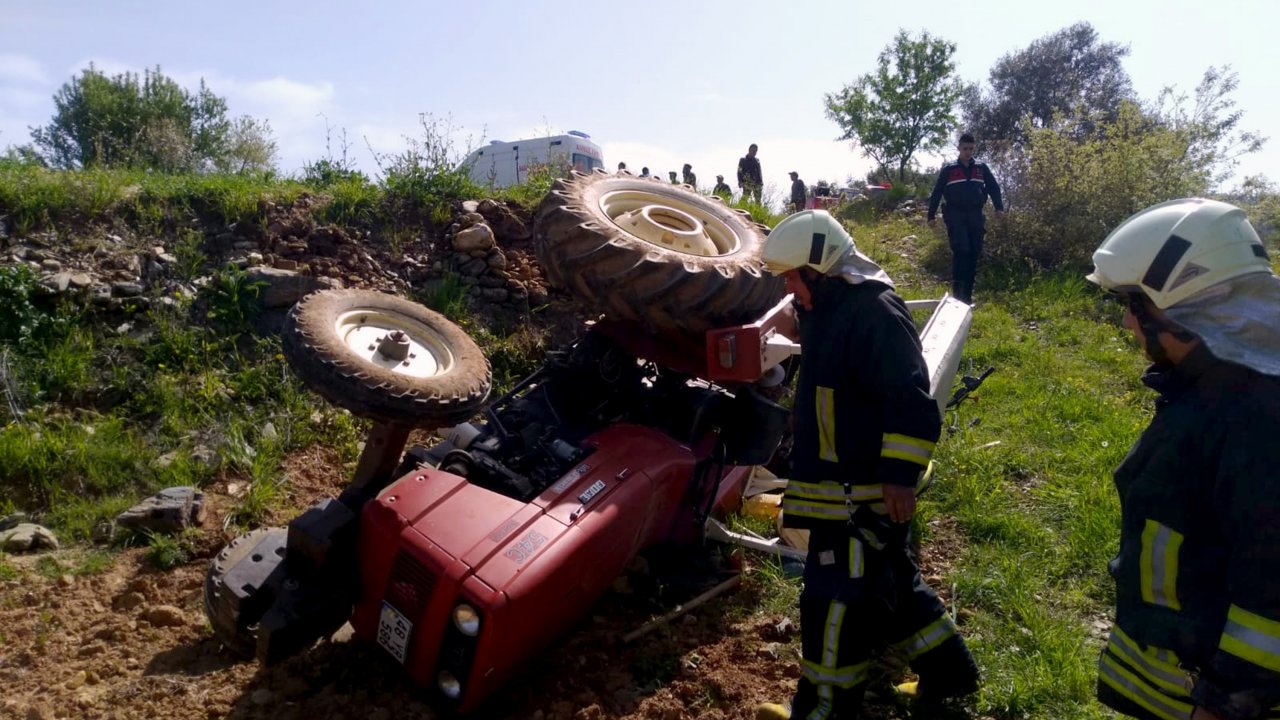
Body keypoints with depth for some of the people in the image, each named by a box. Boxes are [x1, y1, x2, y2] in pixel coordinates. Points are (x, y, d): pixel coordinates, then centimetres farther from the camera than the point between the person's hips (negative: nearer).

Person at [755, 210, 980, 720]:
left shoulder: (875, 312, -20)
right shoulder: (828, 309, 12)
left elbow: (911, 402, -25)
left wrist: (900, 474, -26)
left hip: (863, 490, -10)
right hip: (840, 483, 10)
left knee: (838, 595, 0)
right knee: (890, 580, 21)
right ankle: (946, 668, 36)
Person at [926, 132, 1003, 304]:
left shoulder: (982, 168, 12)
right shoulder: (948, 169, 5)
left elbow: (994, 187, 13)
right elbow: (937, 192, 6)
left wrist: (999, 207, -1)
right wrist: (931, 215, 3)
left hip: (975, 215, 3)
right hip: (955, 216, -3)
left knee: (974, 253, 2)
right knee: (961, 250, -18)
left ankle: (968, 293, 10)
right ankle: (957, 290, -14)